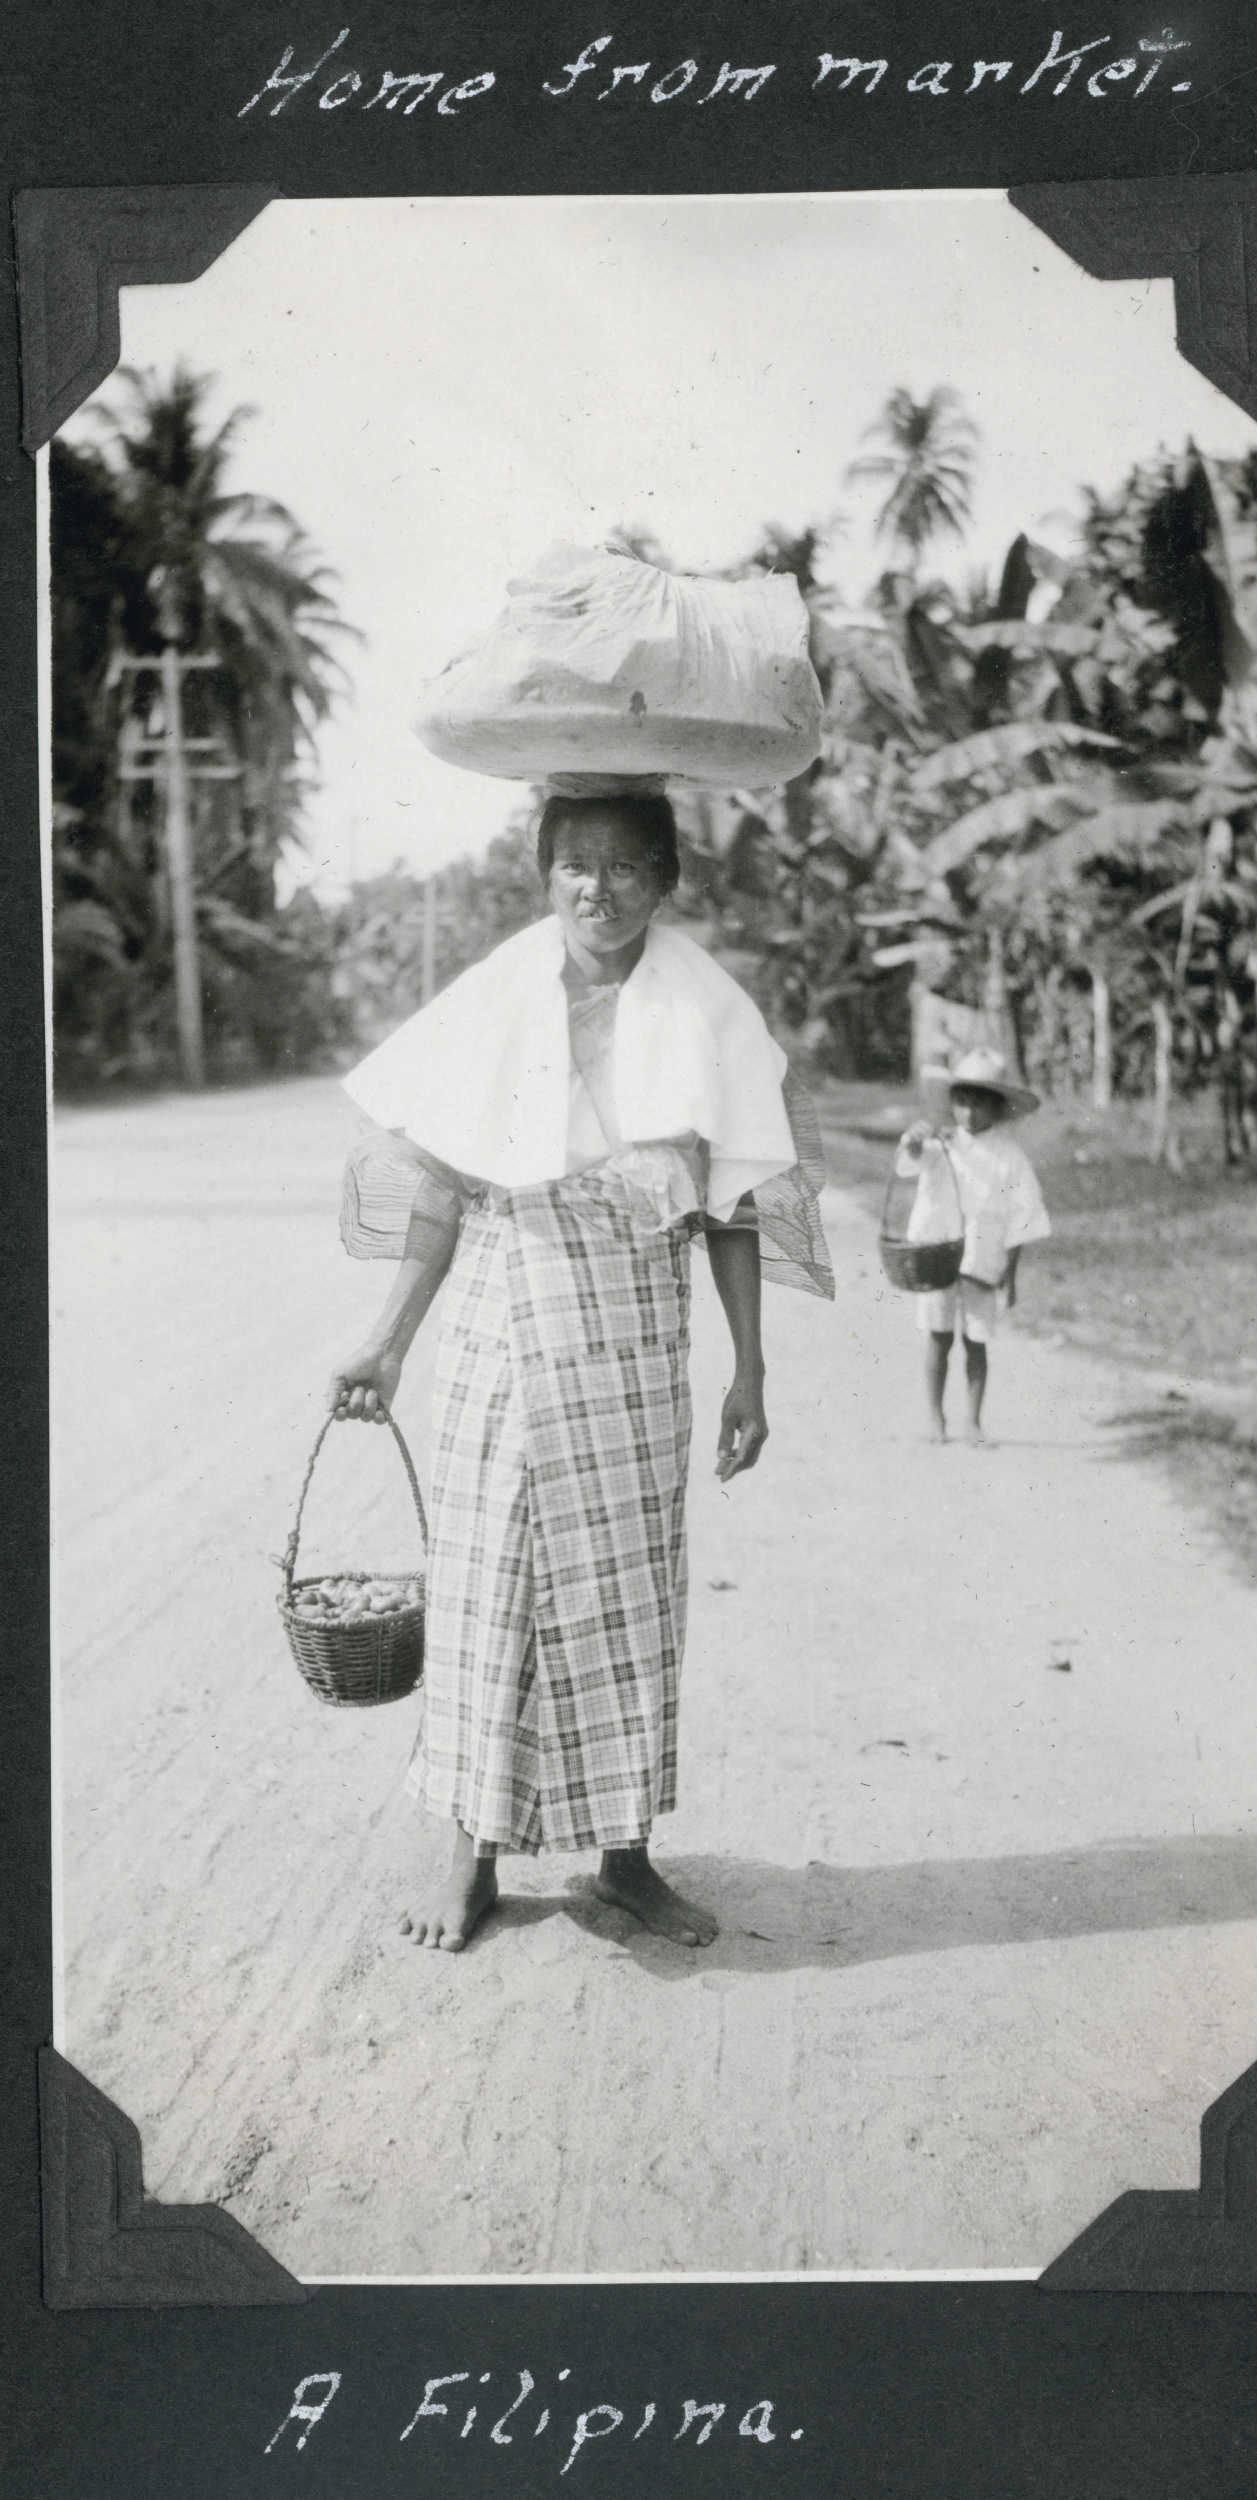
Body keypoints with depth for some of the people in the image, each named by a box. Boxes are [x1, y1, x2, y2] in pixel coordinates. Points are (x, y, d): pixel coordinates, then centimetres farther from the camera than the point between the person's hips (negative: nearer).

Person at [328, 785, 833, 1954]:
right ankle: (475, 1855, 17)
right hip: (497, 1326, 1)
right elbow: (443, 1184, 4)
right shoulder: (494, 999, -1)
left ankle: (627, 1852, 21)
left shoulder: (704, 1013, -3)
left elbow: (735, 1207, 0)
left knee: (628, 1587, 7)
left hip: (631, 1333, 0)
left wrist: (748, 1371, -1)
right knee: (485, 1582, 5)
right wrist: (388, 1343, 3)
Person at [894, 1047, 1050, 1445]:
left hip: (982, 1259, 0)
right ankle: (935, 1416, 10)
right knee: (939, 1335, 1)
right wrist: (913, 1141, -43)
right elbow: (907, 1165, -21)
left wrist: (1010, 1274, 1)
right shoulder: (940, 1146, 0)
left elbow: (1019, 1218, 2)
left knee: (976, 1340, 3)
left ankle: (974, 1421, 13)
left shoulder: (1009, 1155, -1)